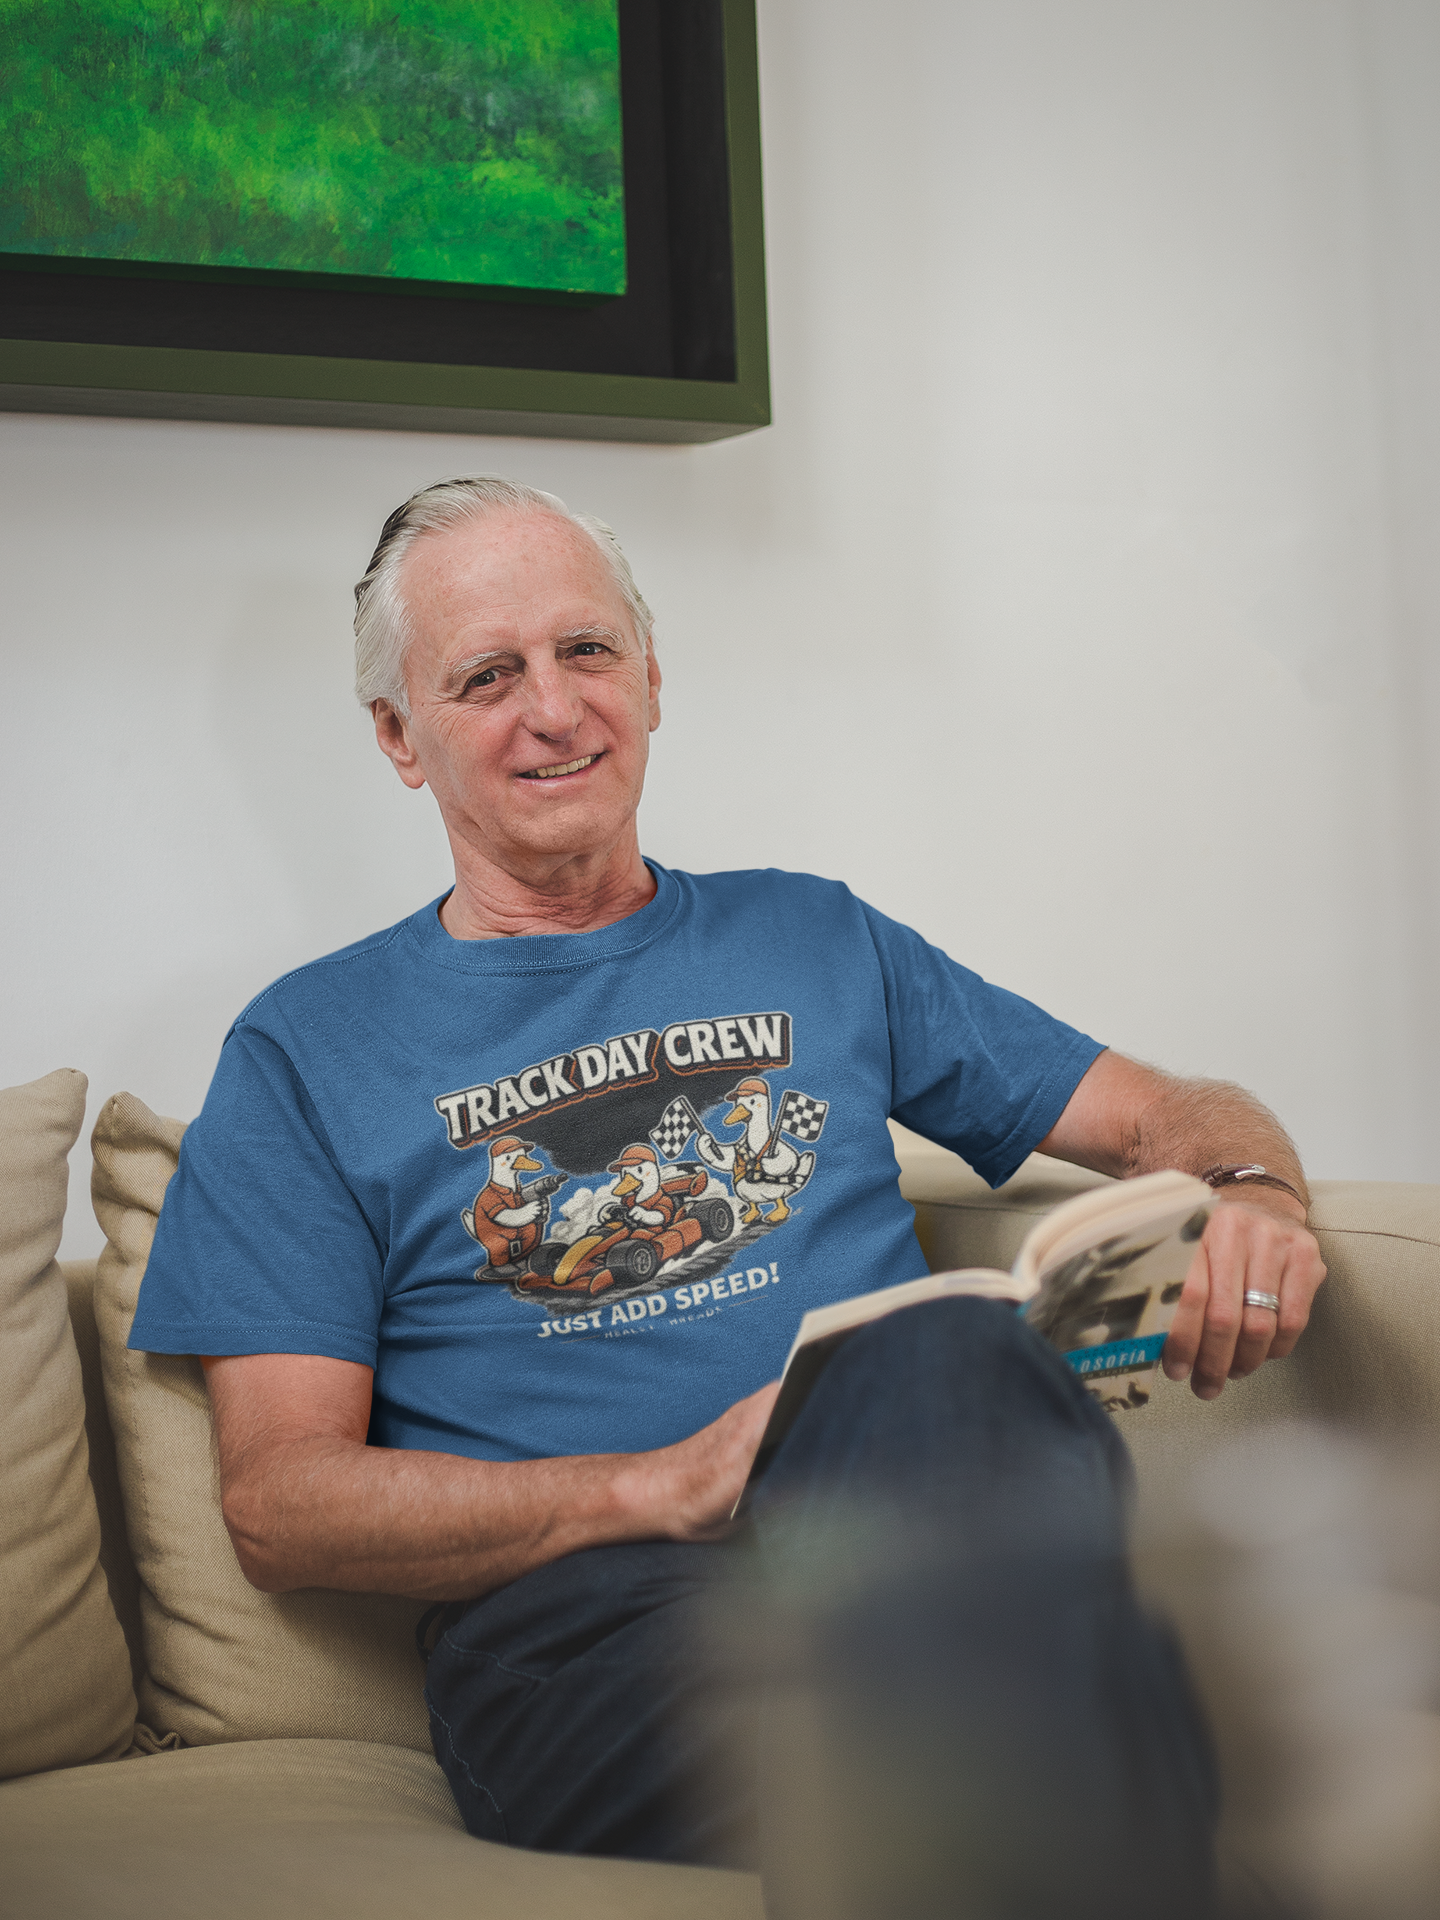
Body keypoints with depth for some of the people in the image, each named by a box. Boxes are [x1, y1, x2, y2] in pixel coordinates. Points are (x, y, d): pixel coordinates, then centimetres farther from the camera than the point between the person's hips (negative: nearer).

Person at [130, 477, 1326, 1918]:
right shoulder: (305, 1052, 14)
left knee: (952, 1349, -35)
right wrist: (661, 1485, -11)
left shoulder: (814, 939, 24)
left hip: (924, 1528, 4)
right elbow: (280, 1505, 5)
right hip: (587, 1611, -4)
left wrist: (1251, 1194, -1)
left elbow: (1163, 1117, 26)